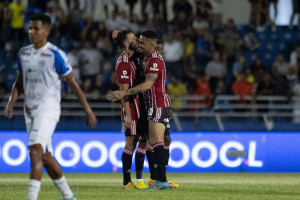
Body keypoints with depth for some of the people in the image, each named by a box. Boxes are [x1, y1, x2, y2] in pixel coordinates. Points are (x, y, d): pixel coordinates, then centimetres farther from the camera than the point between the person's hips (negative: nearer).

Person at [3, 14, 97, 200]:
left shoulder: (56, 54, -9)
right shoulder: (23, 53, 10)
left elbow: (73, 83, -4)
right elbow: (19, 82, 19)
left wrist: (88, 110, -4)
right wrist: (11, 104, 4)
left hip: (48, 109, -7)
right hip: (30, 110, 7)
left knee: (36, 151, -21)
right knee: (45, 156, 11)